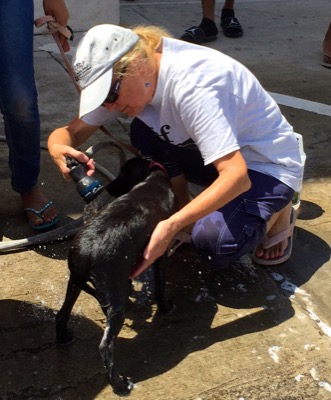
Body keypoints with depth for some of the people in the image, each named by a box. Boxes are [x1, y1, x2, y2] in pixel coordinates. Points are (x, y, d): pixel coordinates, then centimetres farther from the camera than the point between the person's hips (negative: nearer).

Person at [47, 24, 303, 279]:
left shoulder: (191, 84, -34)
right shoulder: (125, 82, -10)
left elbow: (237, 176, -39)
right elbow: (72, 132, -6)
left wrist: (171, 225, -47)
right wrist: (59, 148, -31)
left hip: (269, 164, -6)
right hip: (221, 154, 7)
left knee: (214, 243, -30)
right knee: (143, 133, -17)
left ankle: (277, 210, 1)